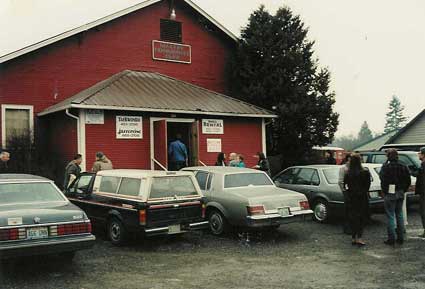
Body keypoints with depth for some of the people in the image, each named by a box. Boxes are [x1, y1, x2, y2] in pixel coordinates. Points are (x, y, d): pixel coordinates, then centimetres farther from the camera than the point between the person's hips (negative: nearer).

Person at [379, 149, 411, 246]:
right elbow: (408, 181, 9)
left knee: (390, 216, -1)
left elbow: (383, 179, -18)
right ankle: (400, 238, 20)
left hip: (390, 194, -6)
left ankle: (391, 239, 1)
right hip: (400, 194, 6)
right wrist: (403, 190, 16)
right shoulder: (403, 167, 5)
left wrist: (384, 191, -7)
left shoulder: (386, 166, -13)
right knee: (399, 215, 15)